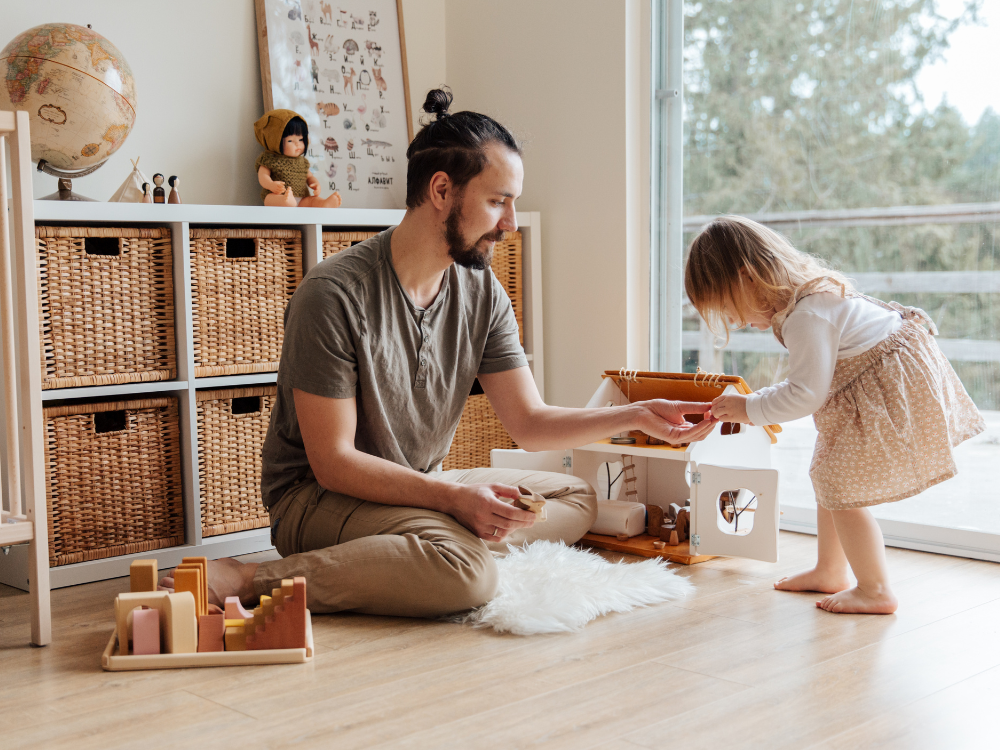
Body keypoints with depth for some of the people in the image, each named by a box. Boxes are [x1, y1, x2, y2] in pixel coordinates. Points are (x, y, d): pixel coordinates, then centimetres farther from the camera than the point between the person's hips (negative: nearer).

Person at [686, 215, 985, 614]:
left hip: (891, 391, -11)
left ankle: (875, 591, 6)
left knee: (842, 488, -7)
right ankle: (830, 572, 32)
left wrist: (751, 408, -17)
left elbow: (806, 394, -27)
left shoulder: (806, 318, -29)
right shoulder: (807, 290, 3)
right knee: (827, 476, 17)